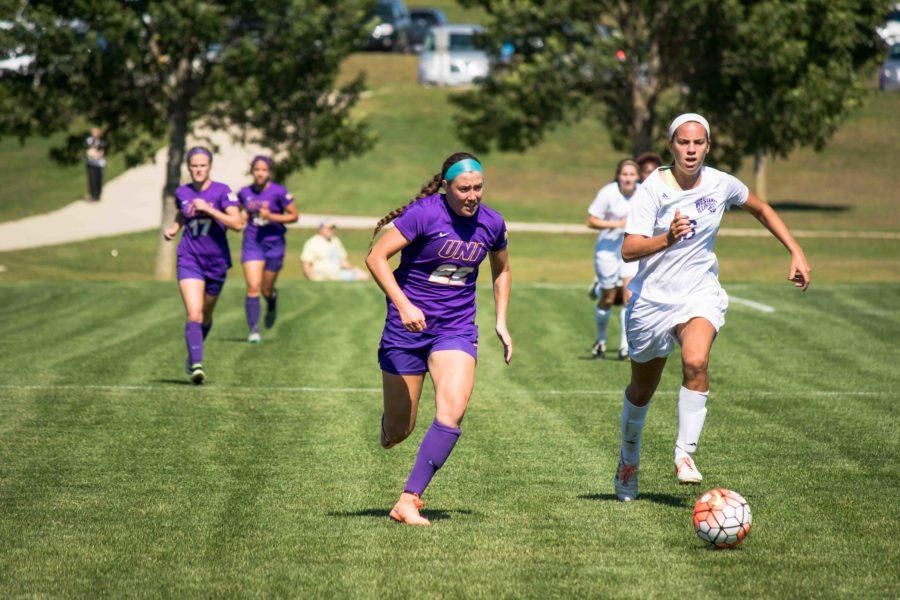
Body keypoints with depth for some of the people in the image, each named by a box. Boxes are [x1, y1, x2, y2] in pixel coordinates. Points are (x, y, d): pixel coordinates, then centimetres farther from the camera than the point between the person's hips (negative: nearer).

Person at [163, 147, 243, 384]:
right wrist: (173, 229, 6)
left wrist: (208, 209, -24)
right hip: (189, 259, 0)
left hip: (217, 260, 0)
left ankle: (192, 356, 40)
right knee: (193, 315, -18)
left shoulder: (222, 191, -8)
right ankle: (196, 365, -25)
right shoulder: (182, 192, 3)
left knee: (206, 317, 15)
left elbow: (237, 223, -18)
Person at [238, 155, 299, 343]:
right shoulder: (244, 193, 3)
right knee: (253, 287, -13)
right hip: (252, 243, 2)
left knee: (267, 290, 7)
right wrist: (241, 218, -1)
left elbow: (294, 216, -4)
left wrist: (271, 216, -17)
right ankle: (254, 330, -9)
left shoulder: (278, 192, -9)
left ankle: (272, 300, 45)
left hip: (274, 243, -2)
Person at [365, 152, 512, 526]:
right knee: (398, 430, 3)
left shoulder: (492, 224, 1)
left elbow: (501, 269, 22)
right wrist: (403, 305, -27)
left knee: (452, 413, -20)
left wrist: (501, 322, 17)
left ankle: (408, 502, -17)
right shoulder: (424, 214, -14)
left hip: (456, 329, 3)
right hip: (407, 327, -3)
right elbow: (376, 257, -17)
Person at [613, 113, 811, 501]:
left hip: (700, 294, 1)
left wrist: (796, 252, 10)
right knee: (642, 389, 12)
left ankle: (685, 455, -24)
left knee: (696, 362, -30)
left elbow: (761, 210, 17)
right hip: (653, 298, -1)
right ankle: (629, 455, 40)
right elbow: (628, 250, -23)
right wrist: (667, 239, -41)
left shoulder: (721, 185, -3)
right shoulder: (653, 189, -13)